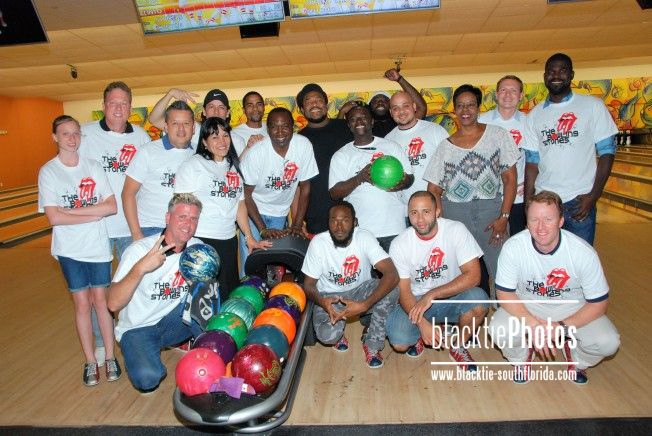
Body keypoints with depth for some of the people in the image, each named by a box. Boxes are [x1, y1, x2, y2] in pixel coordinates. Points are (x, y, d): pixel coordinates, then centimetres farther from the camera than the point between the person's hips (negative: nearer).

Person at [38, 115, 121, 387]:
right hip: (70, 249, -1)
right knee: (82, 304, 6)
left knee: (101, 300, 7)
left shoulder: (93, 167, 0)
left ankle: (110, 357, 20)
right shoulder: (48, 171, -4)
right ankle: (90, 361, 21)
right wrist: (94, 214, -14)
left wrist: (72, 210, -15)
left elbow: (112, 207, -9)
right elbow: (54, 218, -13)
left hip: (98, 245, 1)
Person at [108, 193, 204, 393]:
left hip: (174, 320, 4)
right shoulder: (140, 249, -18)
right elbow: (114, 304, -23)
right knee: (147, 378, -29)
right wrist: (140, 268, -37)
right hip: (137, 328, -3)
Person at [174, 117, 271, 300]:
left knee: (229, 294, 11)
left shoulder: (234, 167, 14)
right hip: (200, 239, -5)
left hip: (229, 241, 6)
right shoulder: (192, 165, -3)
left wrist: (249, 238, 14)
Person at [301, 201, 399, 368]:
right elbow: (308, 284, -11)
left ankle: (373, 343, -6)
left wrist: (365, 305, -43)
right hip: (329, 296, -1)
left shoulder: (365, 238, -22)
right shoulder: (318, 242, -19)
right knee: (327, 335, -32)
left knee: (391, 289, -30)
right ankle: (338, 333, 10)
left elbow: (392, 275, -32)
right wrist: (321, 302, -35)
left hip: (360, 291, 1)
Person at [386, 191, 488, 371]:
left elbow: (473, 275, -21)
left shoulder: (455, 230, -15)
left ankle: (458, 345, -1)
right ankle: (418, 335, 15)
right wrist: (422, 323, -26)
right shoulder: (399, 244, -12)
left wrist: (431, 295, -26)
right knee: (399, 342, -25)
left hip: (451, 298, 0)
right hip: (416, 301, 0)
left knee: (478, 299, -32)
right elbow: (403, 291, -10)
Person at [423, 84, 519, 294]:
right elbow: (434, 189, 7)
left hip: (491, 209, 0)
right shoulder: (445, 146, 10)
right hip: (454, 212, 1)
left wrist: (503, 217, -6)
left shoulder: (497, 135, 7)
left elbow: (510, 178, 4)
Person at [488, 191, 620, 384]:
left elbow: (598, 302, -12)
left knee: (607, 342, -23)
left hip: (572, 306, 1)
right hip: (526, 304, -1)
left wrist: (562, 327, -24)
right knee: (499, 331, -28)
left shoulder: (584, 252, -23)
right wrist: (533, 325, -28)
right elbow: (504, 293, -15)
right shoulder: (513, 247, -24)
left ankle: (575, 357, 15)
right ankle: (522, 357, 10)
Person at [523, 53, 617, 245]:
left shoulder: (593, 106, 0)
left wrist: (594, 196, -10)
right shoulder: (535, 115, 7)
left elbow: (607, 152, -1)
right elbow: (532, 161, 6)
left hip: (580, 201, -2)